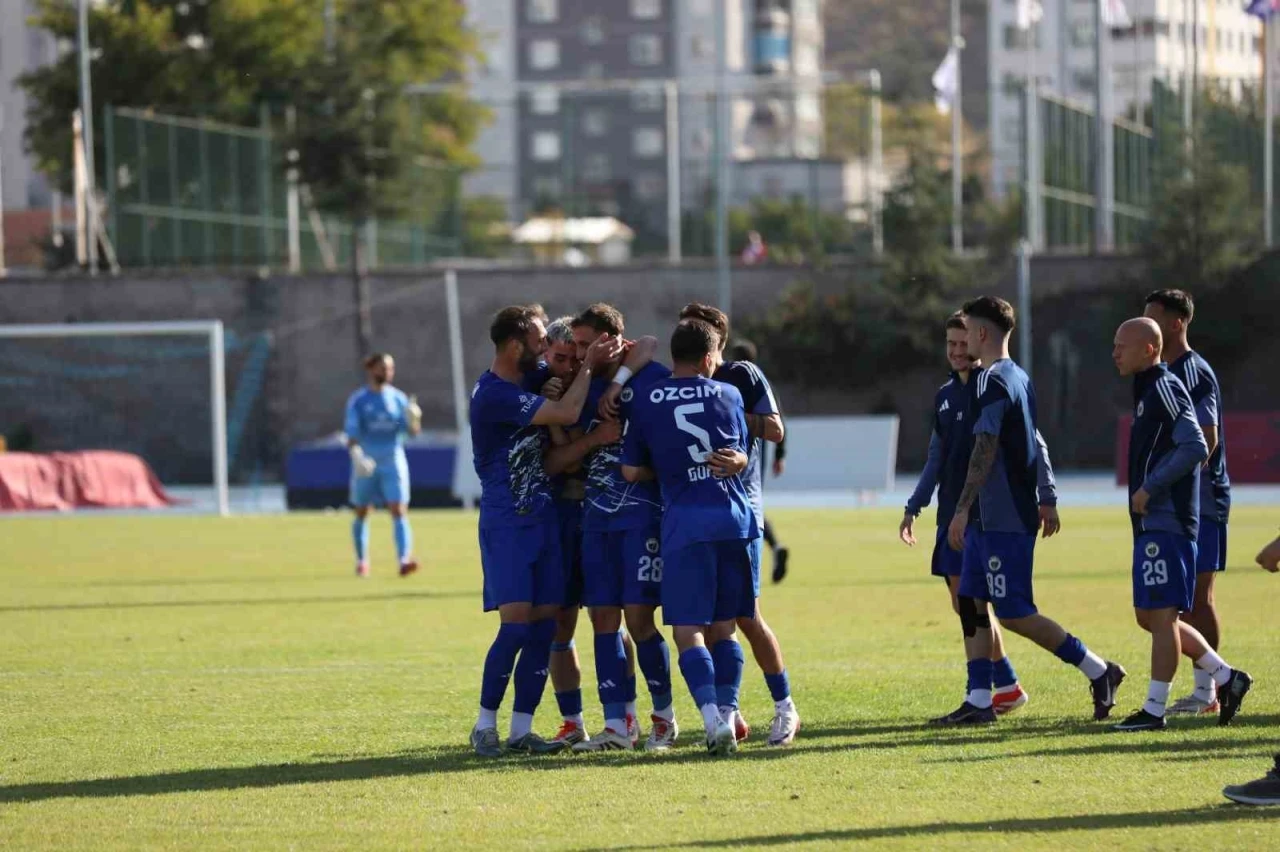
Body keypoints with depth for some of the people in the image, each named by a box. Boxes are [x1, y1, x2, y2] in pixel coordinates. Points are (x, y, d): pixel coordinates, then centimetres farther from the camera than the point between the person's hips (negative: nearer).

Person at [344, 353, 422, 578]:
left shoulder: (398, 398, 5)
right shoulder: (358, 400, -3)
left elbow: (413, 431, 2)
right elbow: (352, 433, -10)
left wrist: (413, 420, -22)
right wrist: (357, 456, -27)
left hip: (393, 462, 1)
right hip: (366, 465, -1)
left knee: (399, 511, -14)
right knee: (362, 514, 10)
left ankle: (405, 560, -26)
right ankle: (362, 562, 27)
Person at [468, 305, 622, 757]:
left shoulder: (532, 378, 10)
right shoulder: (494, 395, -18)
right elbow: (566, 413, -22)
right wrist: (588, 366, -8)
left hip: (543, 517, 8)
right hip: (506, 523, -8)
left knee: (544, 626, 2)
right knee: (516, 624, -13)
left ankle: (521, 729, 6)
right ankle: (485, 724, -1)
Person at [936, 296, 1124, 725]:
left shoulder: (992, 383, -15)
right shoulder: (1020, 378, 15)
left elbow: (985, 450, -21)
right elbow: (1032, 445, 21)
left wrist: (962, 509, -22)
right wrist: (1044, 502, 25)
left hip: (1004, 521, -10)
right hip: (989, 520, 10)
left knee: (1014, 613, -7)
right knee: (970, 601, 9)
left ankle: (1098, 671, -2)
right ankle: (978, 701, 8)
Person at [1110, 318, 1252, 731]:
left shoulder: (1166, 390, -12)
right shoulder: (1148, 391, 18)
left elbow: (1195, 448, -21)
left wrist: (1150, 488, -18)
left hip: (1167, 523, -10)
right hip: (1152, 523, 10)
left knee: (1161, 615, -6)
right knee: (1150, 616, 12)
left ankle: (1154, 709, -2)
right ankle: (1227, 678, 18)